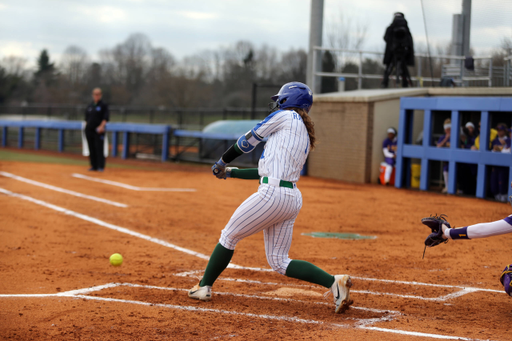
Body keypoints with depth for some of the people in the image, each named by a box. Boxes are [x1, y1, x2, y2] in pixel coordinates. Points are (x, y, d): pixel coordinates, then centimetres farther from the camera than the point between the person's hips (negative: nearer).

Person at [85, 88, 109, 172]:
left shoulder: (103, 105, 1)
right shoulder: (89, 106, 16)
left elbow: (105, 118, -7)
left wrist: (101, 126, -20)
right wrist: (86, 128, 10)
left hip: (98, 131, -5)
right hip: (89, 129, 5)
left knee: (99, 148, -11)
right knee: (91, 149, 6)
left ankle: (100, 166, -10)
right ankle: (94, 166, 12)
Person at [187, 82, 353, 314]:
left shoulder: (286, 116, 0)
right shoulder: (305, 137, 23)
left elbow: (248, 141, 5)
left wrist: (222, 162, 20)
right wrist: (231, 172, 33)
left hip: (272, 194, -8)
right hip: (292, 199, 8)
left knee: (229, 236, 10)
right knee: (279, 262, 9)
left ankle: (204, 287, 20)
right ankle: (333, 282, -5)